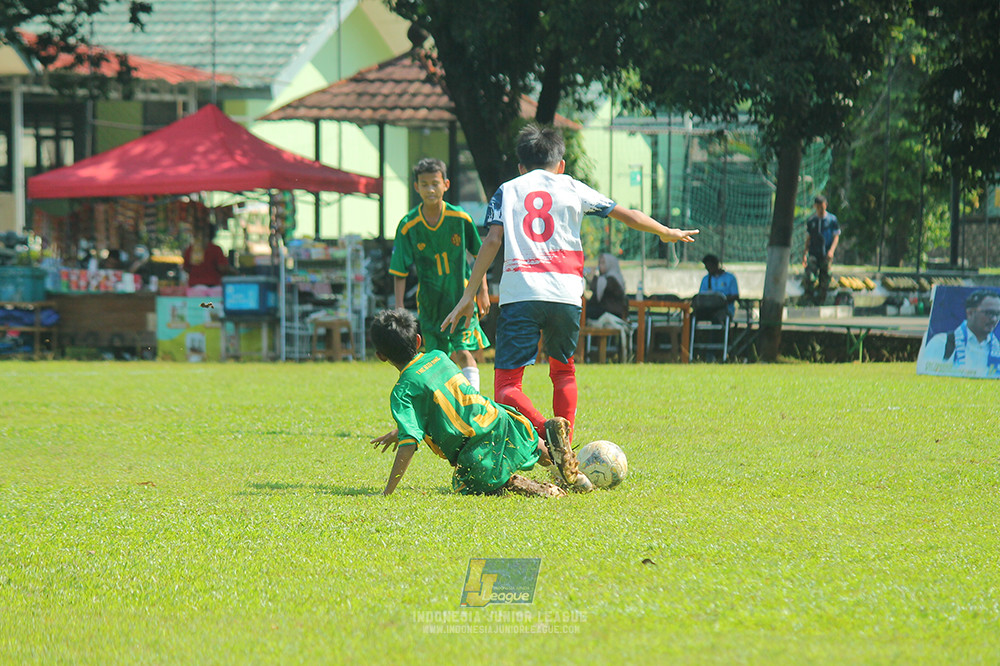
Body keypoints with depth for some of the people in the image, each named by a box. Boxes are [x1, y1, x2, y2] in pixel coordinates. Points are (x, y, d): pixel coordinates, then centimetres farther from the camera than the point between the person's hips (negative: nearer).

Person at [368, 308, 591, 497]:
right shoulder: (438, 357, 11)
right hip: (502, 424, 7)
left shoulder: (403, 391, -10)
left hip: (478, 457, -7)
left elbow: (408, 445, -18)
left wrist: (387, 493, -15)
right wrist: (399, 430, 36)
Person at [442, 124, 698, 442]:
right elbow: (629, 216, 22)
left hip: (519, 294, -2)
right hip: (566, 294, 2)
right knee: (563, 370, 24)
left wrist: (468, 295, 3)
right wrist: (667, 233, 39)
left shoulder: (507, 190, 16)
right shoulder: (573, 188, 17)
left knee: (506, 385, -4)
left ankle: (543, 428, -31)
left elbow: (492, 241, 3)